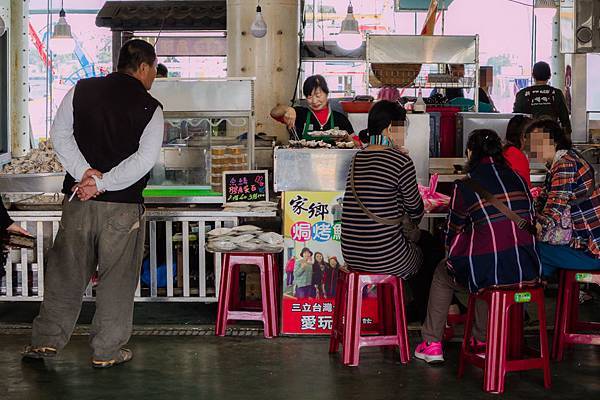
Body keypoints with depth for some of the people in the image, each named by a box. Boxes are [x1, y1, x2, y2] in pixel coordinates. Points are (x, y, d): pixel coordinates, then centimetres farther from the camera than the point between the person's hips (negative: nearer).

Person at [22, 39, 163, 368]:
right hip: (123, 205, -3)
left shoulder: (80, 90, 6)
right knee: (117, 277, 8)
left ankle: (46, 341, 20)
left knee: (66, 270, 14)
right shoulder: (150, 108, -4)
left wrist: (85, 173, -6)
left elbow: (59, 135, 1)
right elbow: (144, 159, -14)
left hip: (78, 199, 3)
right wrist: (102, 183, -13)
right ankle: (107, 351, 14)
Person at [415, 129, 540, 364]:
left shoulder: (464, 187, -6)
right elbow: (529, 221, 16)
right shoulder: (518, 180, 7)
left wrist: (453, 253, 27)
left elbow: (453, 233, 5)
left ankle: (432, 345, 29)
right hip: (527, 270, 5)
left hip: (487, 273, -5)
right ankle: (482, 340, 43)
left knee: (442, 274, 26)